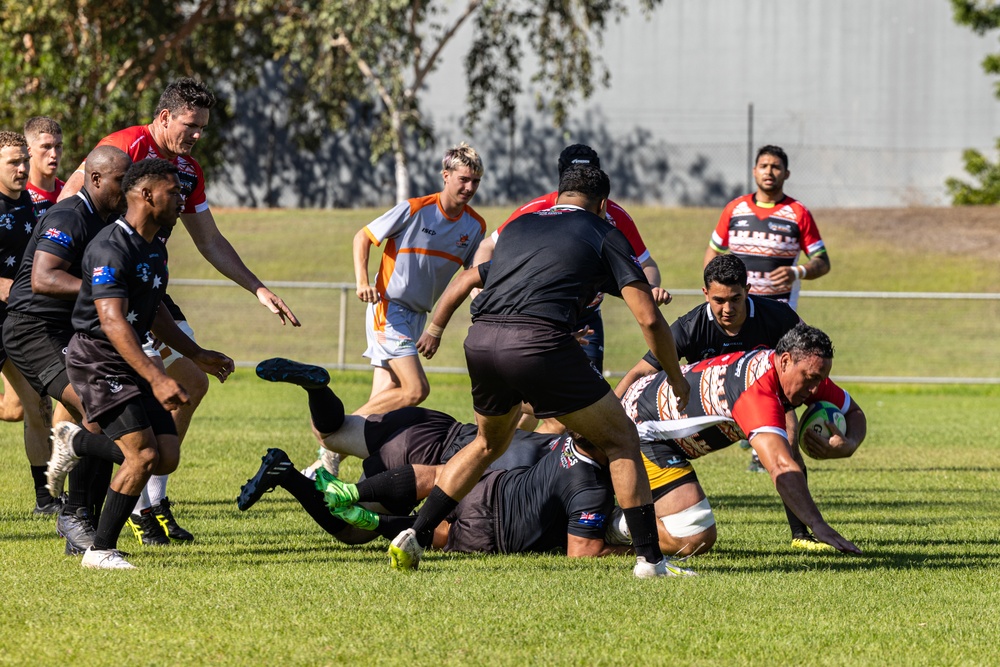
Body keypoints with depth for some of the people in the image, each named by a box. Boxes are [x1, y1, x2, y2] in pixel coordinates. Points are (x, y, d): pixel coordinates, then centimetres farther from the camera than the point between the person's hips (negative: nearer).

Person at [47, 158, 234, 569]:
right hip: (96, 361, -9)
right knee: (143, 456, -16)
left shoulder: (155, 248, 10)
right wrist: (156, 378, -37)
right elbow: (113, 322, -29)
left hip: (130, 362, 9)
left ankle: (78, 443, 24)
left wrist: (196, 355, 27)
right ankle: (100, 550, -5)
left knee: (168, 457, 2)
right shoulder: (112, 249, -21)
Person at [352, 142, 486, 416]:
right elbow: (362, 237, -6)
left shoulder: (476, 225, 3)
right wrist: (363, 283, -19)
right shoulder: (414, 209, -14)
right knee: (416, 390, -18)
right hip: (387, 308, -7)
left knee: (384, 399, 0)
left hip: (417, 317, 7)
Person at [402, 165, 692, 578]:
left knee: (489, 442, 31)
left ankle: (414, 536, 25)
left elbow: (464, 280, 40)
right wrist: (676, 379, 19)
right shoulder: (604, 236, 13)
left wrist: (434, 330, 57)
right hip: (541, 342, -5)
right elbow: (649, 318, 6)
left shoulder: (519, 226, 28)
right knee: (621, 441, 10)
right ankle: (649, 558, 3)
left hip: (480, 342, 5)